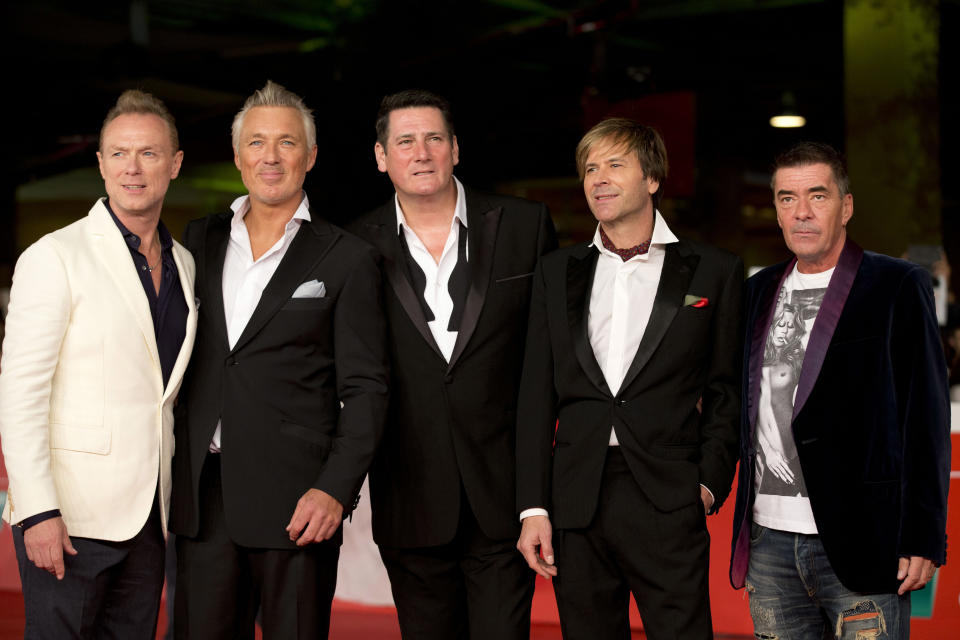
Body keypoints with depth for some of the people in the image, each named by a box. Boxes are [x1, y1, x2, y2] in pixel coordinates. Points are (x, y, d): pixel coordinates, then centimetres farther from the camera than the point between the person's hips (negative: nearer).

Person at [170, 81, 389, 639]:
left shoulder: (347, 259, 0)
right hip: (202, 498, 4)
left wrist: (335, 490, -13)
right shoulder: (201, 241, 13)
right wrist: (171, 475, 9)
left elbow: (365, 389, -3)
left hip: (295, 503, -3)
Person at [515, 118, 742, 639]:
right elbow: (537, 395, 10)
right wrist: (533, 507, 2)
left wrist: (709, 483, -5)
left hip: (668, 503, -3)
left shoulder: (714, 271, 6)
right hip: (576, 503, 3)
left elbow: (726, 390, 7)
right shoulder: (556, 272, 13)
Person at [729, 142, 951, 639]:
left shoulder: (898, 287, -1)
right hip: (769, 540, 5)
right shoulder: (760, 291, 14)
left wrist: (923, 538, -9)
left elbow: (927, 417, -4)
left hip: (858, 542, -4)